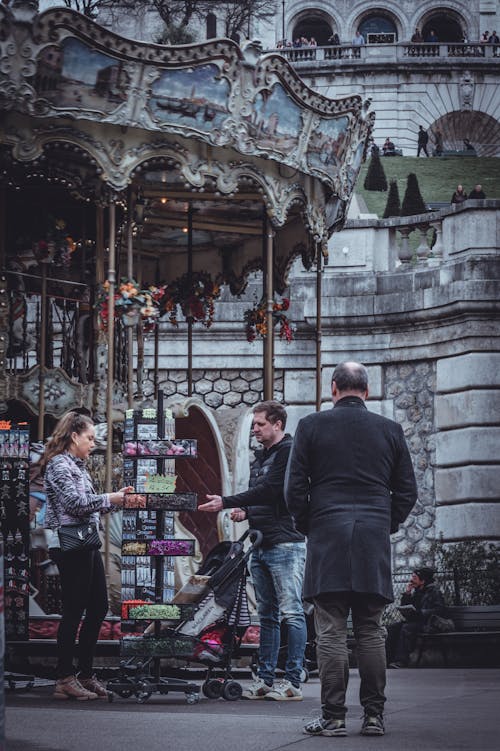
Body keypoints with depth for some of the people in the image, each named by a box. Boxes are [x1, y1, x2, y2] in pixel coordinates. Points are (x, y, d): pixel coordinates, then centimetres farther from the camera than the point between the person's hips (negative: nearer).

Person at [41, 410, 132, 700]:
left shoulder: (77, 466, 19)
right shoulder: (59, 464, -10)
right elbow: (76, 502, -19)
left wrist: (118, 499, 10)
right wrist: (110, 499, -10)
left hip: (87, 545, 10)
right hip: (70, 547, -10)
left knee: (98, 608, 10)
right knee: (74, 611, -6)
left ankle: (86, 674, 16)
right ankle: (65, 679, -1)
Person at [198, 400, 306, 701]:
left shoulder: (289, 451, -9)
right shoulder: (262, 456, 20)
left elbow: (270, 489, -18)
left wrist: (226, 503, -17)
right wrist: (247, 512, 6)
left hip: (286, 544, -10)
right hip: (262, 546, 10)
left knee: (291, 612, -9)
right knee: (267, 615, 10)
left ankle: (294, 682, -10)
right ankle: (265, 680, 13)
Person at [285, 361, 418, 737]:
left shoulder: (311, 426, 1)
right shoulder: (390, 430, 7)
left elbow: (294, 488, -1)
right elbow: (407, 491, 8)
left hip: (327, 539, -2)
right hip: (374, 544, 2)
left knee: (331, 632, -2)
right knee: (371, 632, 6)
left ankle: (333, 717, -3)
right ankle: (374, 716, 6)